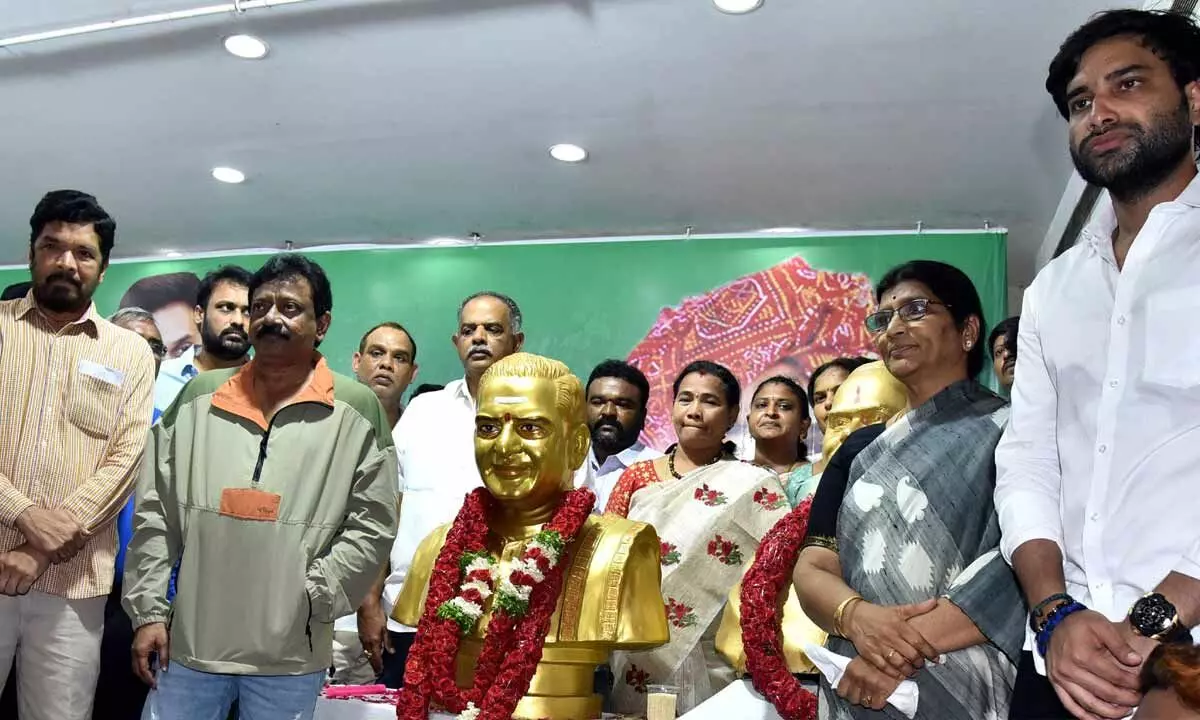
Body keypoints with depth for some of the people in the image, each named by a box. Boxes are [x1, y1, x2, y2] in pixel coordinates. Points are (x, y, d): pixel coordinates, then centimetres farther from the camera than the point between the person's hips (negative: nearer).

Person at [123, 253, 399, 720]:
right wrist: (149, 611, 3)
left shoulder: (356, 411, -2)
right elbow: (155, 512, 7)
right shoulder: (198, 397, 6)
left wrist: (309, 598, -8)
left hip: (292, 655, -2)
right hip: (189, 642, 2)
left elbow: (372, 525, -3)